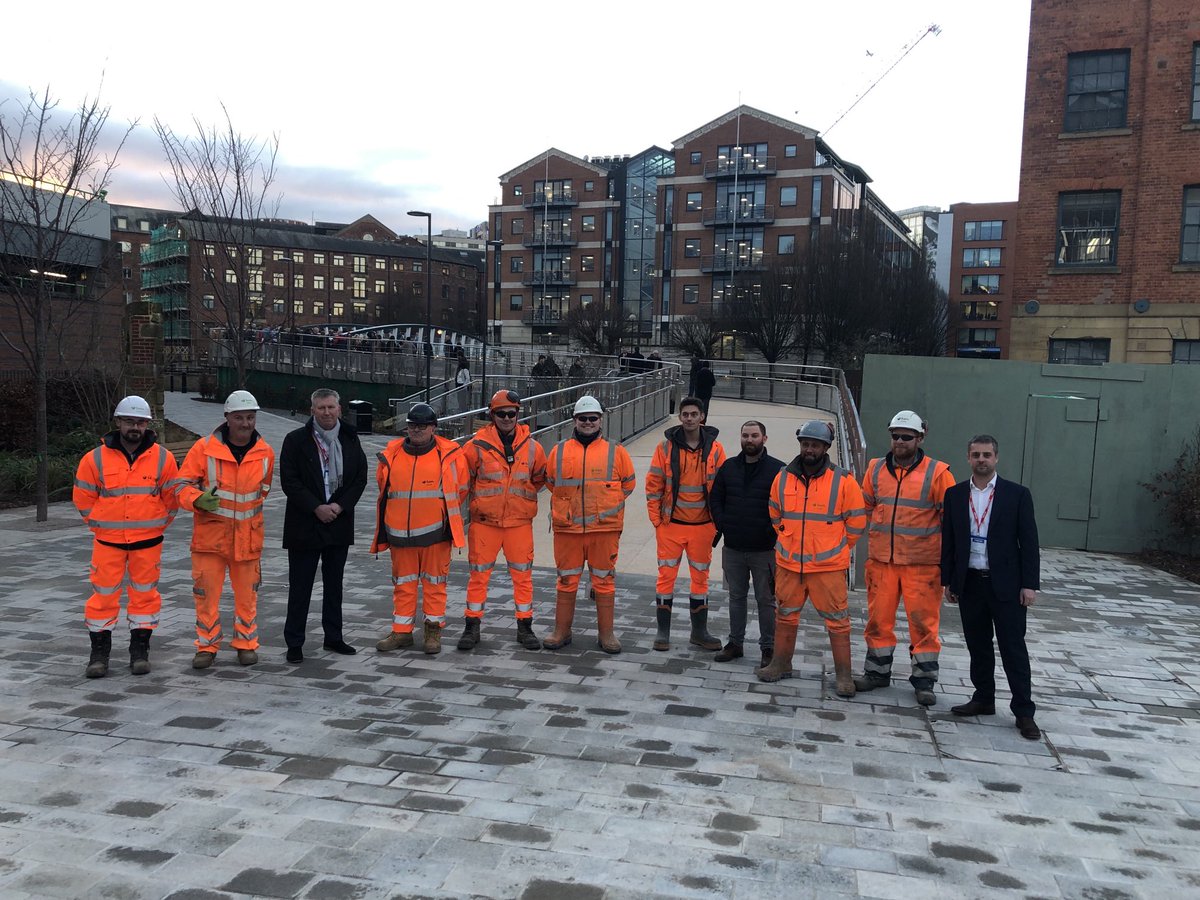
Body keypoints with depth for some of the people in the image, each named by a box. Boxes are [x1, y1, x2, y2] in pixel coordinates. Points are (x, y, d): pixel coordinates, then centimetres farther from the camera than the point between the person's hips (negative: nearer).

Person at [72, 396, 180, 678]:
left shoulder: (162, 458, -2)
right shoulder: (96, 458, -3)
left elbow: (173, 496, 8)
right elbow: (83, 498, 8)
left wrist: (158, 524, 8)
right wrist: (100, 525, 9)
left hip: (148, 541, 0)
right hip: (108, 541, 0)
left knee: (145, 594, 7)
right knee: (104, 594, 3)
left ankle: (140, 650, 18)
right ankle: (99, 652, 16)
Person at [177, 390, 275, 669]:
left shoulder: (265, 452, 1)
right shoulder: (204, 448, -8)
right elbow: (183, 484, -4)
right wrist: (199, 500, -23)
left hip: (248, 536, 2)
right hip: (210, 533, -2)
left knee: (246, 593, 9)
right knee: (206, 592, 3)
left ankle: (246, 644, 24)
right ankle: (206, 646, 18)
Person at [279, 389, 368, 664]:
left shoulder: (350, 439, 5)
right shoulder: (296, 440, -5)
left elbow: (361, 477, 5)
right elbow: (289, 481, -9)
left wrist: (340, 505, -9)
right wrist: (316, 508, -16)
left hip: (339, 523, 4)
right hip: (305, 525, -3)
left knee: (334, 584, 14)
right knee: (300, 586, 2)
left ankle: (333, 637, 25)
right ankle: (294, 642, 11)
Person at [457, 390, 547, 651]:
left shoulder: (532, 447, 1)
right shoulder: (477, 446, -7)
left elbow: (539, 479, 17)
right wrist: (481, 499, 8)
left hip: (520, 522, 2)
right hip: (484, 521, -1)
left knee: (523, 575, 6)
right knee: (479, 574, 6)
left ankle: (525, 627, 18)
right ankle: (472, 627, 18)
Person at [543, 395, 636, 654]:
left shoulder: (616, 452, 3)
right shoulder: (559, 451, 6)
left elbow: (628, 483, 12)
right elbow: (552, 483, 17)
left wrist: (606, 506, 9)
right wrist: (570, 505, 12)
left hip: (605, 529, -1)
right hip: (567, 529, 1)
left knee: (605, 581, 6)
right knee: (567, 581, 9)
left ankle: (606, 633, 18)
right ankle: (561, 631, 21)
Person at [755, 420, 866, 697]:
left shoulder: (843, 481, -8)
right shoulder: (783, 478, 2)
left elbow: (856, 522, 1)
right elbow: (776, 516, 18)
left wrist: (835, 548, 6)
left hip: (828, 565, -3)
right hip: (788, 563, 4)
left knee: (837, 619, 2)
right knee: (786, 614, 15)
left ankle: (843, 674, 14)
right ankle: (781, 663, 30)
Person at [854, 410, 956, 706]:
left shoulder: (937, 472, -5)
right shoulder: (875, 469, 6)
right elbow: (863, 508, 15)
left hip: (922, 563, -3)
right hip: (881, 560, 4)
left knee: (924, 621, 4)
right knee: (879, 618, 11)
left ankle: (924, 682, 17)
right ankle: (877, 672, 26)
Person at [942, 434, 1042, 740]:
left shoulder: (1017, 494, -3)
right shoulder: (954, 494, 5)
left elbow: (1028, 542, -4)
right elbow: (948, 541, 8)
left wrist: (1029, 584, -8)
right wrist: (948, 580, 6)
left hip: (1006, 585, -3)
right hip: (969, 583, 3)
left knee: (1013, 648, 2)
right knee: (978, 646, 12)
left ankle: (1024, 712, 10)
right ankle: (983, 699, 26)